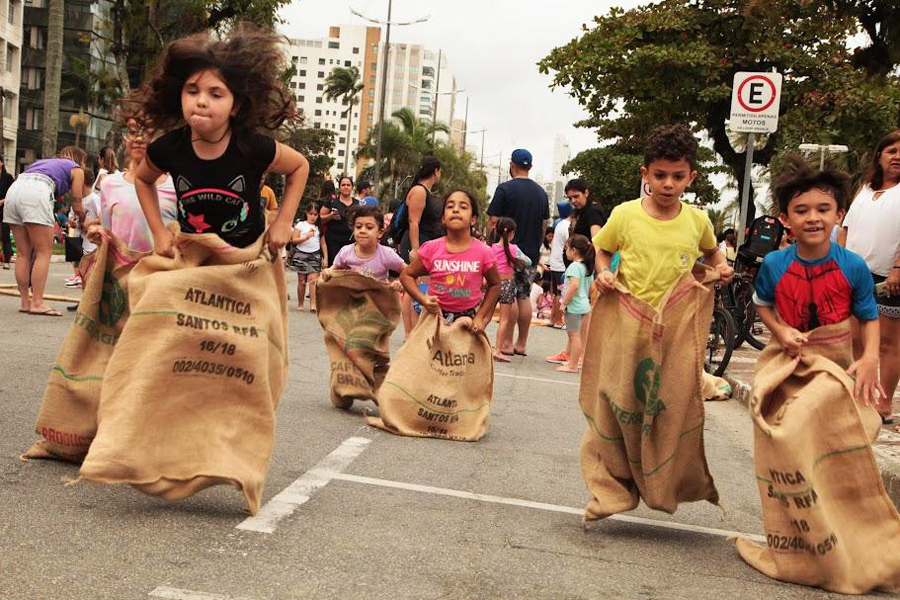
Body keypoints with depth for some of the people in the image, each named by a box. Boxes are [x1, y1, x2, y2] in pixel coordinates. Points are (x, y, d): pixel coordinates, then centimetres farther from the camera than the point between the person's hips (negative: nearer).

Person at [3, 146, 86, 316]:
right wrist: (83, 221, 37)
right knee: (43, 252, -2)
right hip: (36, 193, -6)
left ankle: (25, 302, 10)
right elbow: (77, 206, 16)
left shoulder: (43, 162, 37)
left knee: (23, 253, 10)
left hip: (14, 189, 6)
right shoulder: (76, 169, 21)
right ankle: (37, 303, -9)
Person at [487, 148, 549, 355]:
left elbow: (494, 222, -10)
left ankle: (507, 343, -2)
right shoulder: (541, 192, 9)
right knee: (524, 296, 11)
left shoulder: (505, 189, -8)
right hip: (531, 253, 5)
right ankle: (522, 344, 14)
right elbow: (544, 224, 14)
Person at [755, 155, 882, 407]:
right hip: (789, 358, 1)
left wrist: (870, 358, -20)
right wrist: (779, 330, -13)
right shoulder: (773, 264, -11)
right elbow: (762, 304, 7)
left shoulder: (854, 266, -13)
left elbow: (869, 318, -3)